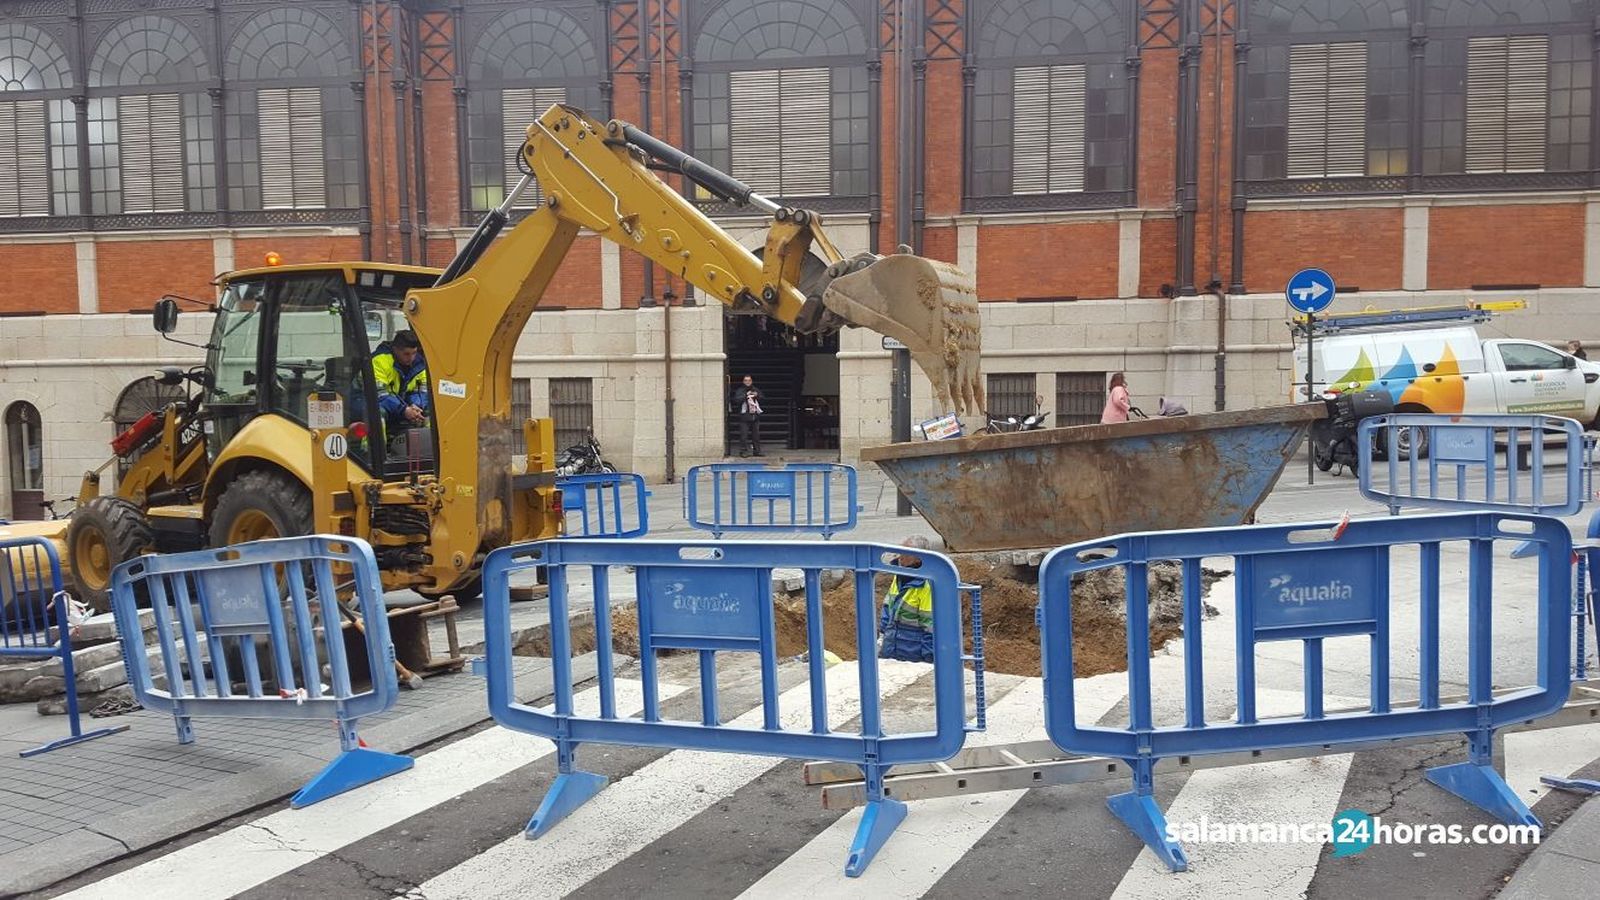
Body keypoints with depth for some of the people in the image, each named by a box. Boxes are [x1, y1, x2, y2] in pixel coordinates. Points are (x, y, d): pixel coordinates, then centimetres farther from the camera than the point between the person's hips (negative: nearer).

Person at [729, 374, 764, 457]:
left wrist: (757, 395, -10)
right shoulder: (740, 390, 0)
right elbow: (736, 400, -14)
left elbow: (763, 398, 9)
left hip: (755, 415, 4)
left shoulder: (756, 390, 13)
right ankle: (743, 451, -2)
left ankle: (757, 451, 16)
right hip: (744, 415, -4)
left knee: (756, 434, 8)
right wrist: (745, 395, -22)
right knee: (744, 435, -7)